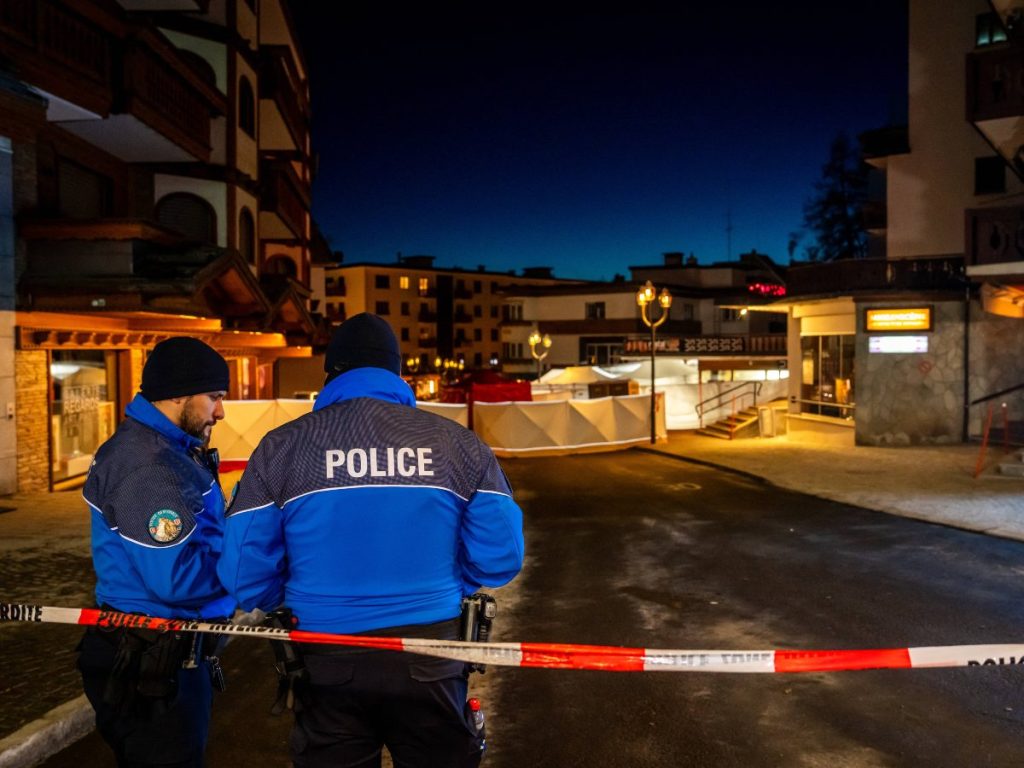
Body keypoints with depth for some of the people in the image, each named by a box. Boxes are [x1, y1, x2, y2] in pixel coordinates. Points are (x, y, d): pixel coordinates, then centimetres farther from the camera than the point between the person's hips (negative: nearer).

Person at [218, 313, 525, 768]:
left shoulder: (282, 447, -7)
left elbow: (244, 571, -7)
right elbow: (499, 557, -6)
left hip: (327, 665, 0)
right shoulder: (458, 443, -6)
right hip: (429, 663, 1)